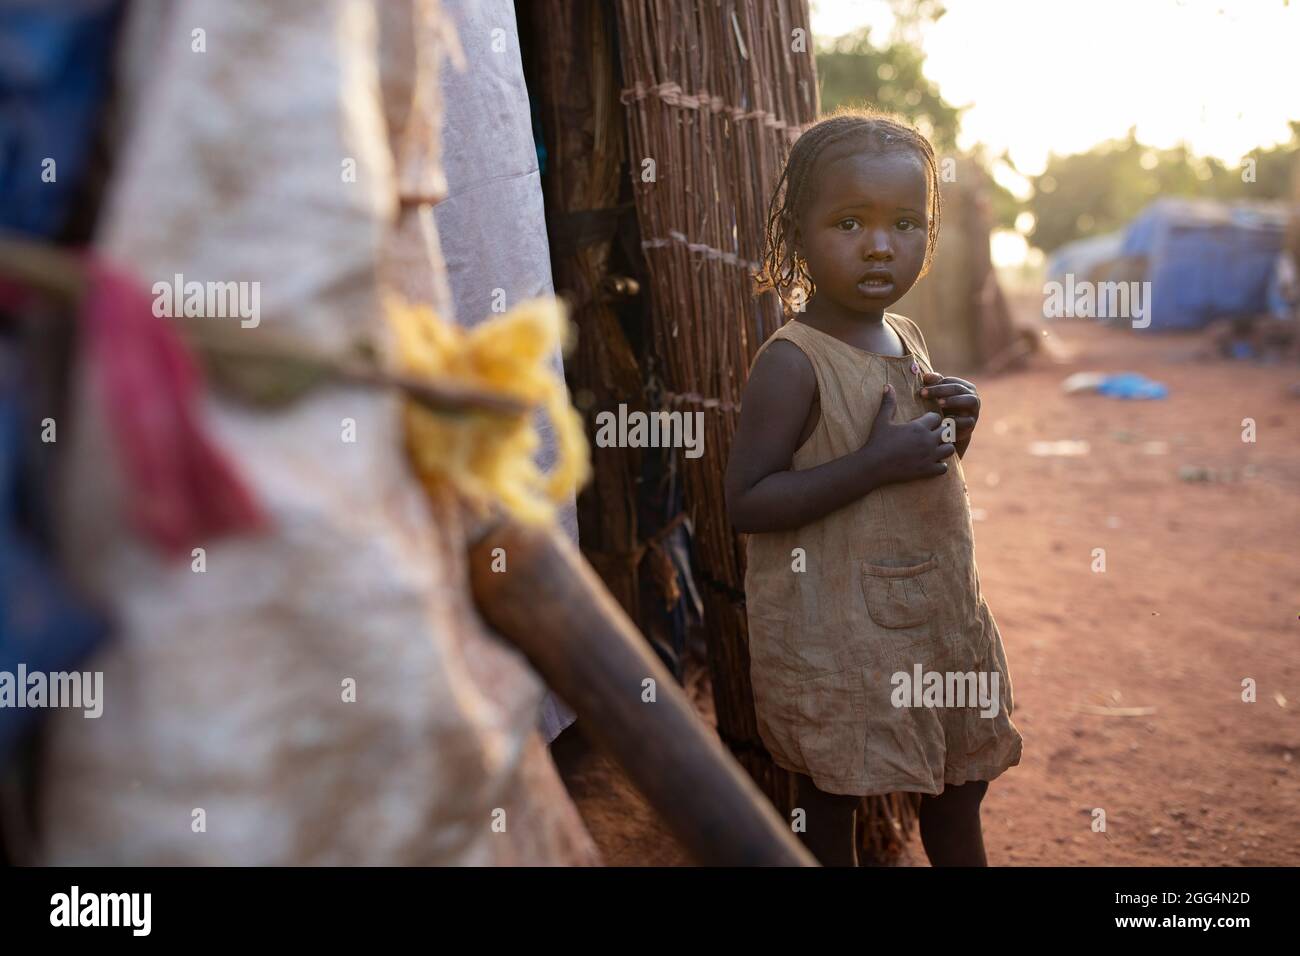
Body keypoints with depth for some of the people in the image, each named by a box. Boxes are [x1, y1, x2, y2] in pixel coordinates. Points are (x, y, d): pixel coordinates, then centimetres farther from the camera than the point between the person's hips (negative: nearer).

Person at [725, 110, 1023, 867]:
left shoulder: (908, 339, 4)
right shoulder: (792, 363, -19)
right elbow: (747, 502, -25)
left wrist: (956, 430, -5)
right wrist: (877, 463, -30)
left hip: (940, 607, 8)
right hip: (836, 631, -7)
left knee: (964, 777, 22)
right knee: (832, 794, 10)